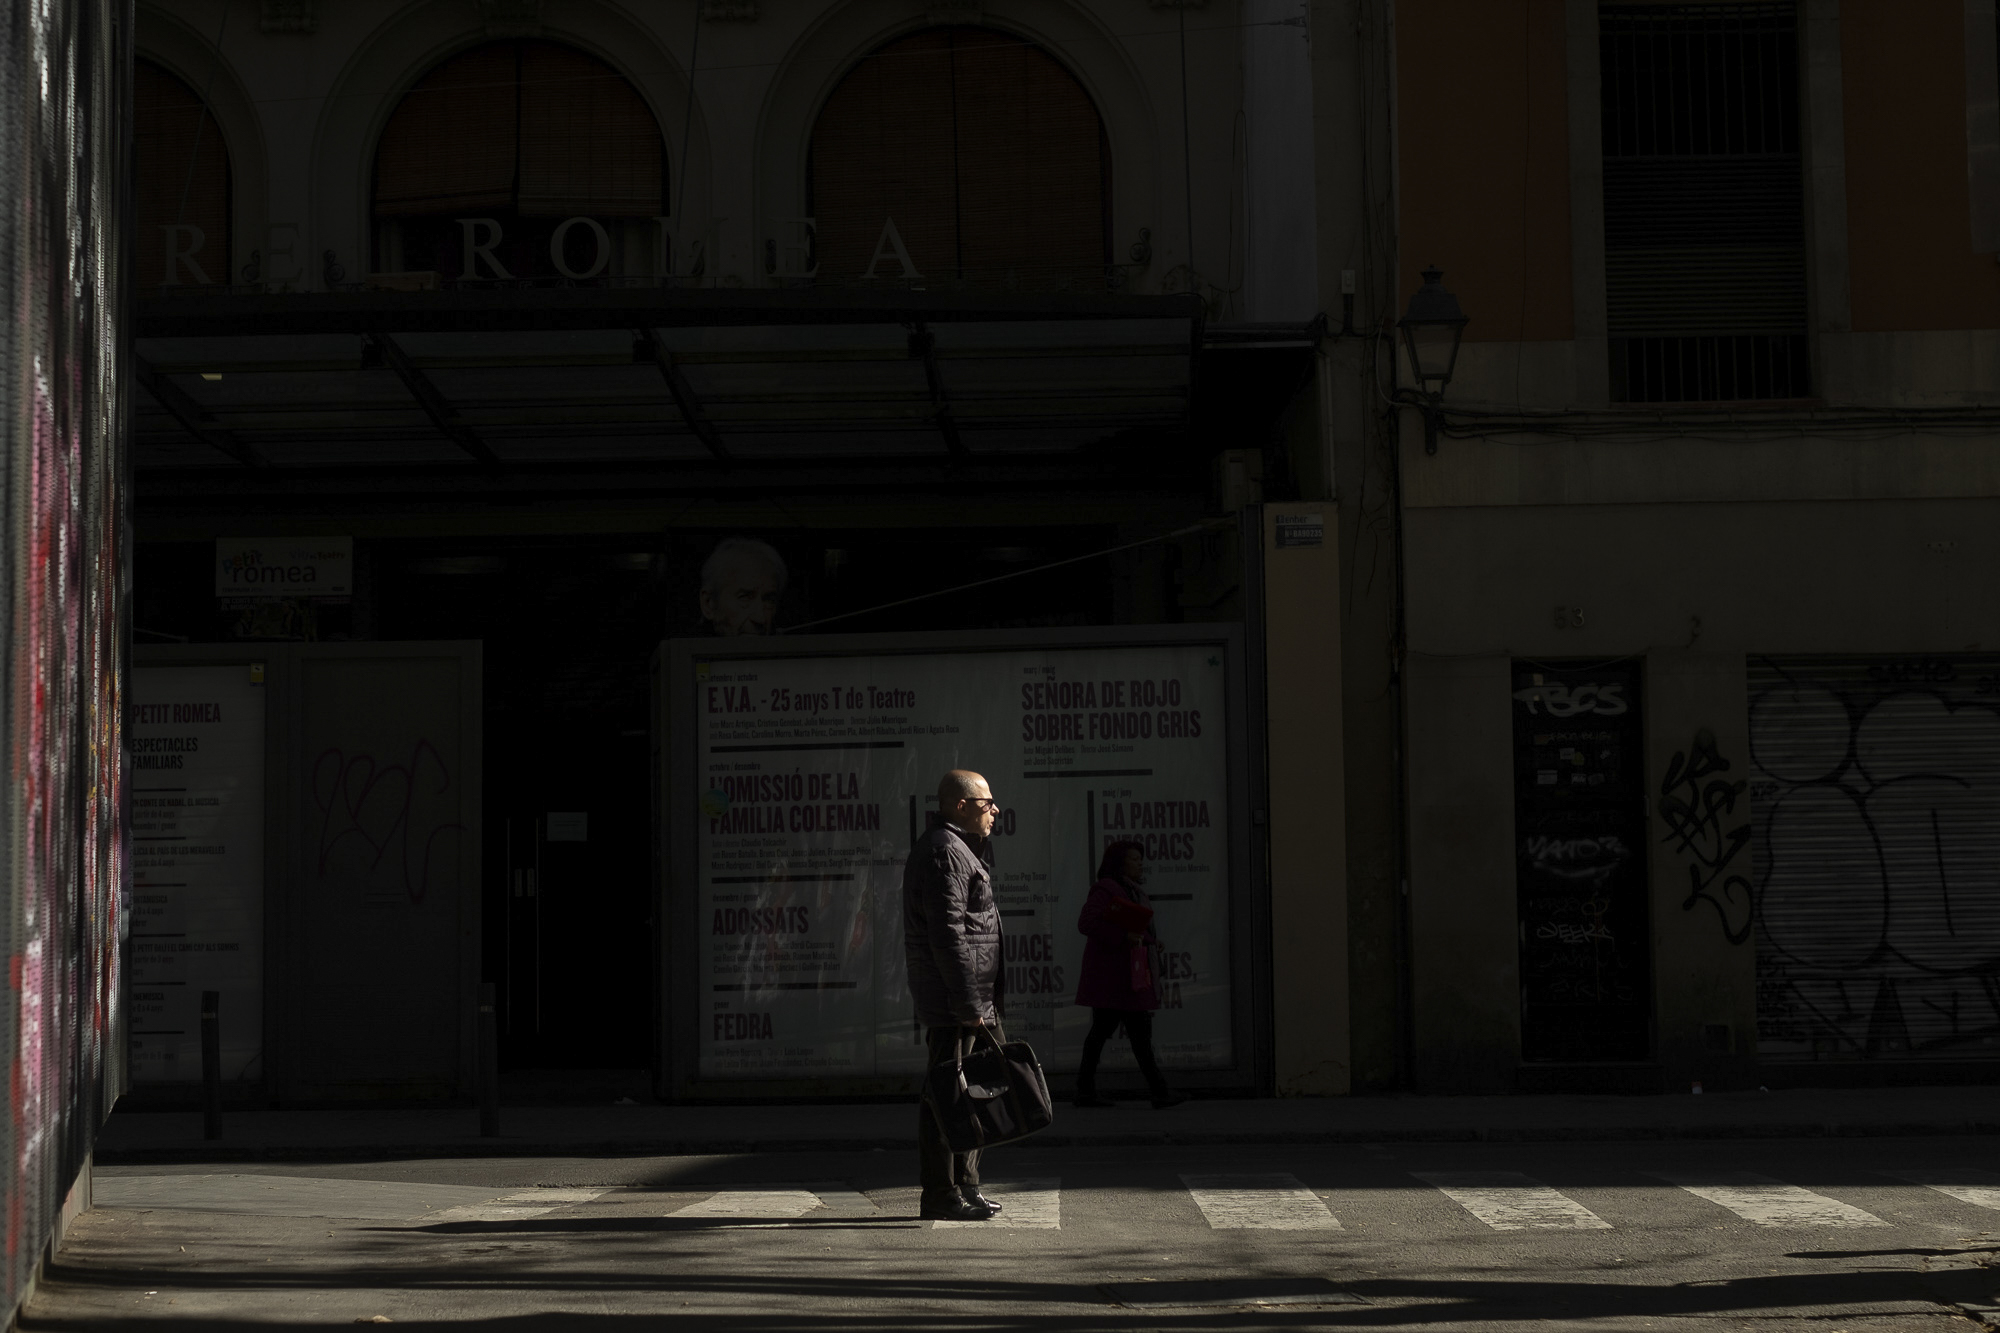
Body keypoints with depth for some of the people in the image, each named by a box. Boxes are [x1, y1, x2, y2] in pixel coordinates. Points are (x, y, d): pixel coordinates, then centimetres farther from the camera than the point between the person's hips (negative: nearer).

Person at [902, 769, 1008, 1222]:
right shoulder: (944, 852, -14)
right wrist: (969, 1004, -23)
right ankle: (941, 1196, -6)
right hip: (954, 1001, -11)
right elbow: (947, 934, -21)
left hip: (970, 999, 11)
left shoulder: (960, 849, 21)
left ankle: (965, 1188, 24)